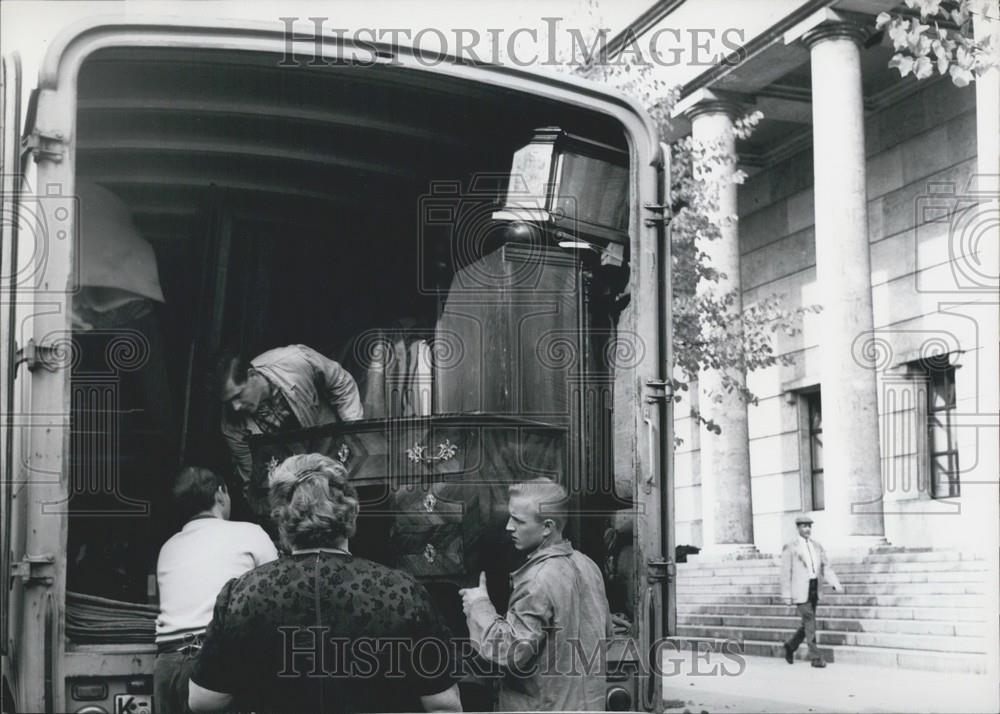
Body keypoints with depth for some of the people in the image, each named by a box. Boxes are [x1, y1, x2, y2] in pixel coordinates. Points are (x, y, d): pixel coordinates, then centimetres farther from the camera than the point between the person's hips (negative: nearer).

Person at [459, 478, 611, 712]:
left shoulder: (538, 580, -23)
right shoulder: (587, 565, 5)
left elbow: (511, 651, -26)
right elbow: (605, 631, 15)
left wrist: (479, 606, -15)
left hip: (545, 706, -8)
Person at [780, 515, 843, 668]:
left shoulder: (817, 546, 10)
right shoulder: (789, 547, -6)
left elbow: (826, 567, 4)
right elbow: (786, 572, -7)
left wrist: (836, 584, -12)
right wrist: (786, 595, -10)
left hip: (815, 589, 6)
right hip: (800, 590, -6)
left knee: (808, 623, 12)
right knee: (810, 622, -10)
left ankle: (791, 646, 33)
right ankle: (816, 658, -5)